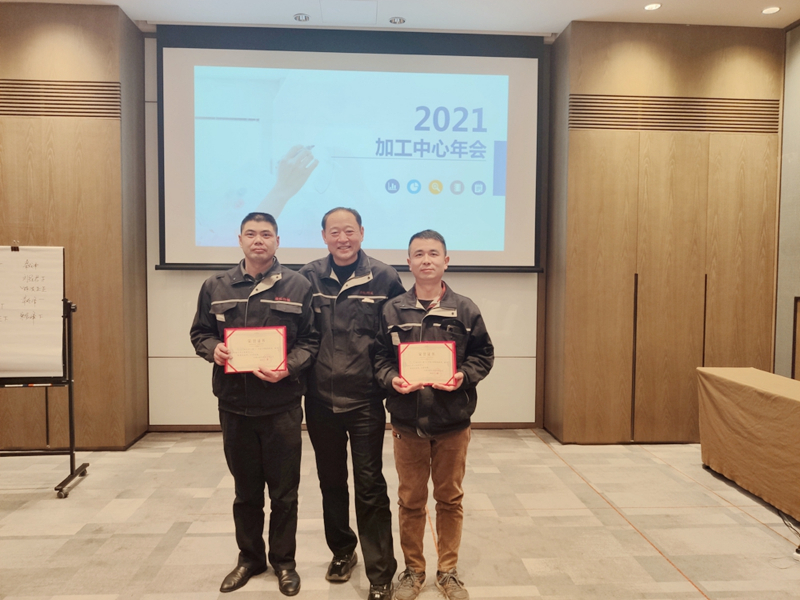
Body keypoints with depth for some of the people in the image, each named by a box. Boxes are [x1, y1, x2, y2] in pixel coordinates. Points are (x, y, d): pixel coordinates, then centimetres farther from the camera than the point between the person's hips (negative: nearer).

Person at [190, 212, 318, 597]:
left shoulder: (298, 286, -2)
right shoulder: (216, 287, 6)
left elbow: (310, 340, -3)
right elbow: (200, 333, 11)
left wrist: (288, 367, -19)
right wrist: (213, 349, -10)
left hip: (282, 405, -2)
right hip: (234, 404, 2)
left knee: (284, 490, 9)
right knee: (245, 489, 16)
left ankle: (283, 561, 28)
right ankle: (249, 557, 35)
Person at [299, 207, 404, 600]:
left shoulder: (384, 278, -4)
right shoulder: (308, 277, 0)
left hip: (365, 402, -2)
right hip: (321, 401, 3)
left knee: (370, 487, 3)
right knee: (331, 482, 18)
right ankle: (342, 551, 39)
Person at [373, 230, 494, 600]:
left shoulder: (465, 310, -2)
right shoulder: (392, 311, -1)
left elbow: (484, 355, 2)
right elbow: (379, 357, 2)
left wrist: (463, 376, -16)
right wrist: (391, 379, -17)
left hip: (452, 420, 0)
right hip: (407, 420, 0)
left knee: (449, 499, 13)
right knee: (411, 500, 13)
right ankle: (413, 570, 31)